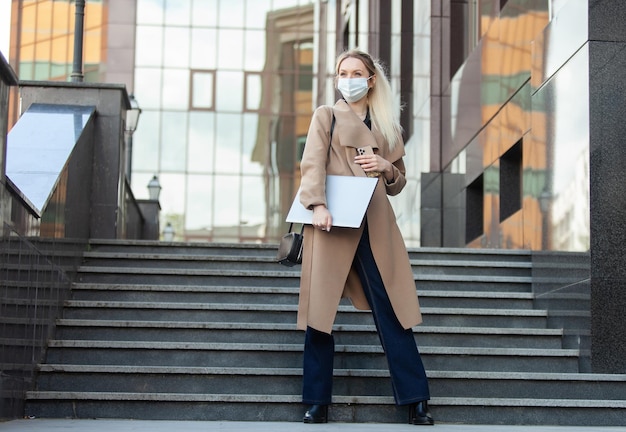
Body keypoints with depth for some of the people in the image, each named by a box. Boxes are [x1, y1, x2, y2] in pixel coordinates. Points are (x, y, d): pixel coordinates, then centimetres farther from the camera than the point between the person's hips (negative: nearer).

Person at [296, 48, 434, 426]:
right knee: (321, 309, -3)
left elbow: (399, 183, 23)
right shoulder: (326, 116, 10)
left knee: (392, 310, -1)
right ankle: (317, 403, 5)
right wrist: (318, 205, -20)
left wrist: (385, 167, 1)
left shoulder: (387, 126, 19)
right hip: (334, 222, -2)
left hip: (375, 226, 3)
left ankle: (416, 402, 3)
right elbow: (313, 164, -4)